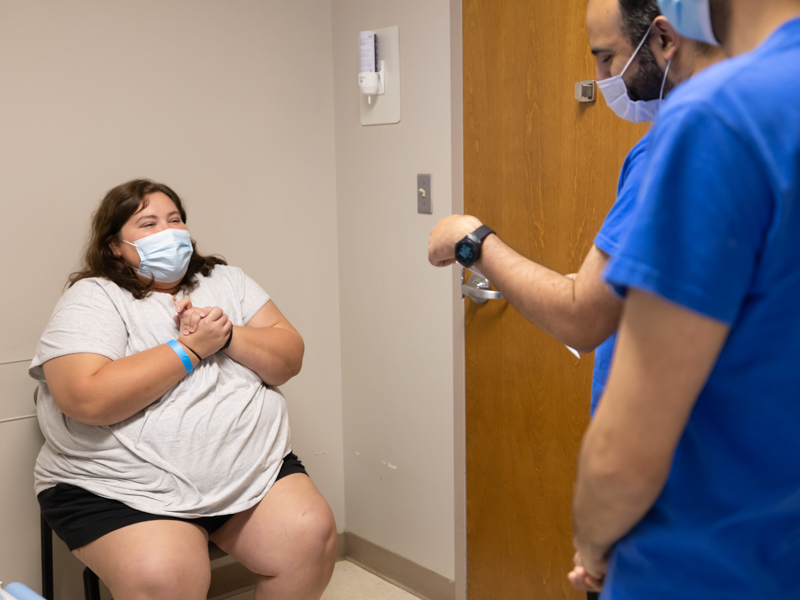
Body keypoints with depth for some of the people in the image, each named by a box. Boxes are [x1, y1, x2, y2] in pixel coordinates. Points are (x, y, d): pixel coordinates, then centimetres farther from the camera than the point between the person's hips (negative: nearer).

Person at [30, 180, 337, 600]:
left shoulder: (225, 281, 14)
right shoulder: (92, 298, -2)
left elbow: (289, 360, 7)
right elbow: (88, 399, -20)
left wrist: (227, 335, -12)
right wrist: (190, 348, -15)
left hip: (253, 467, 5)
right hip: (126, 488, -4)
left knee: (312, 535, -16)